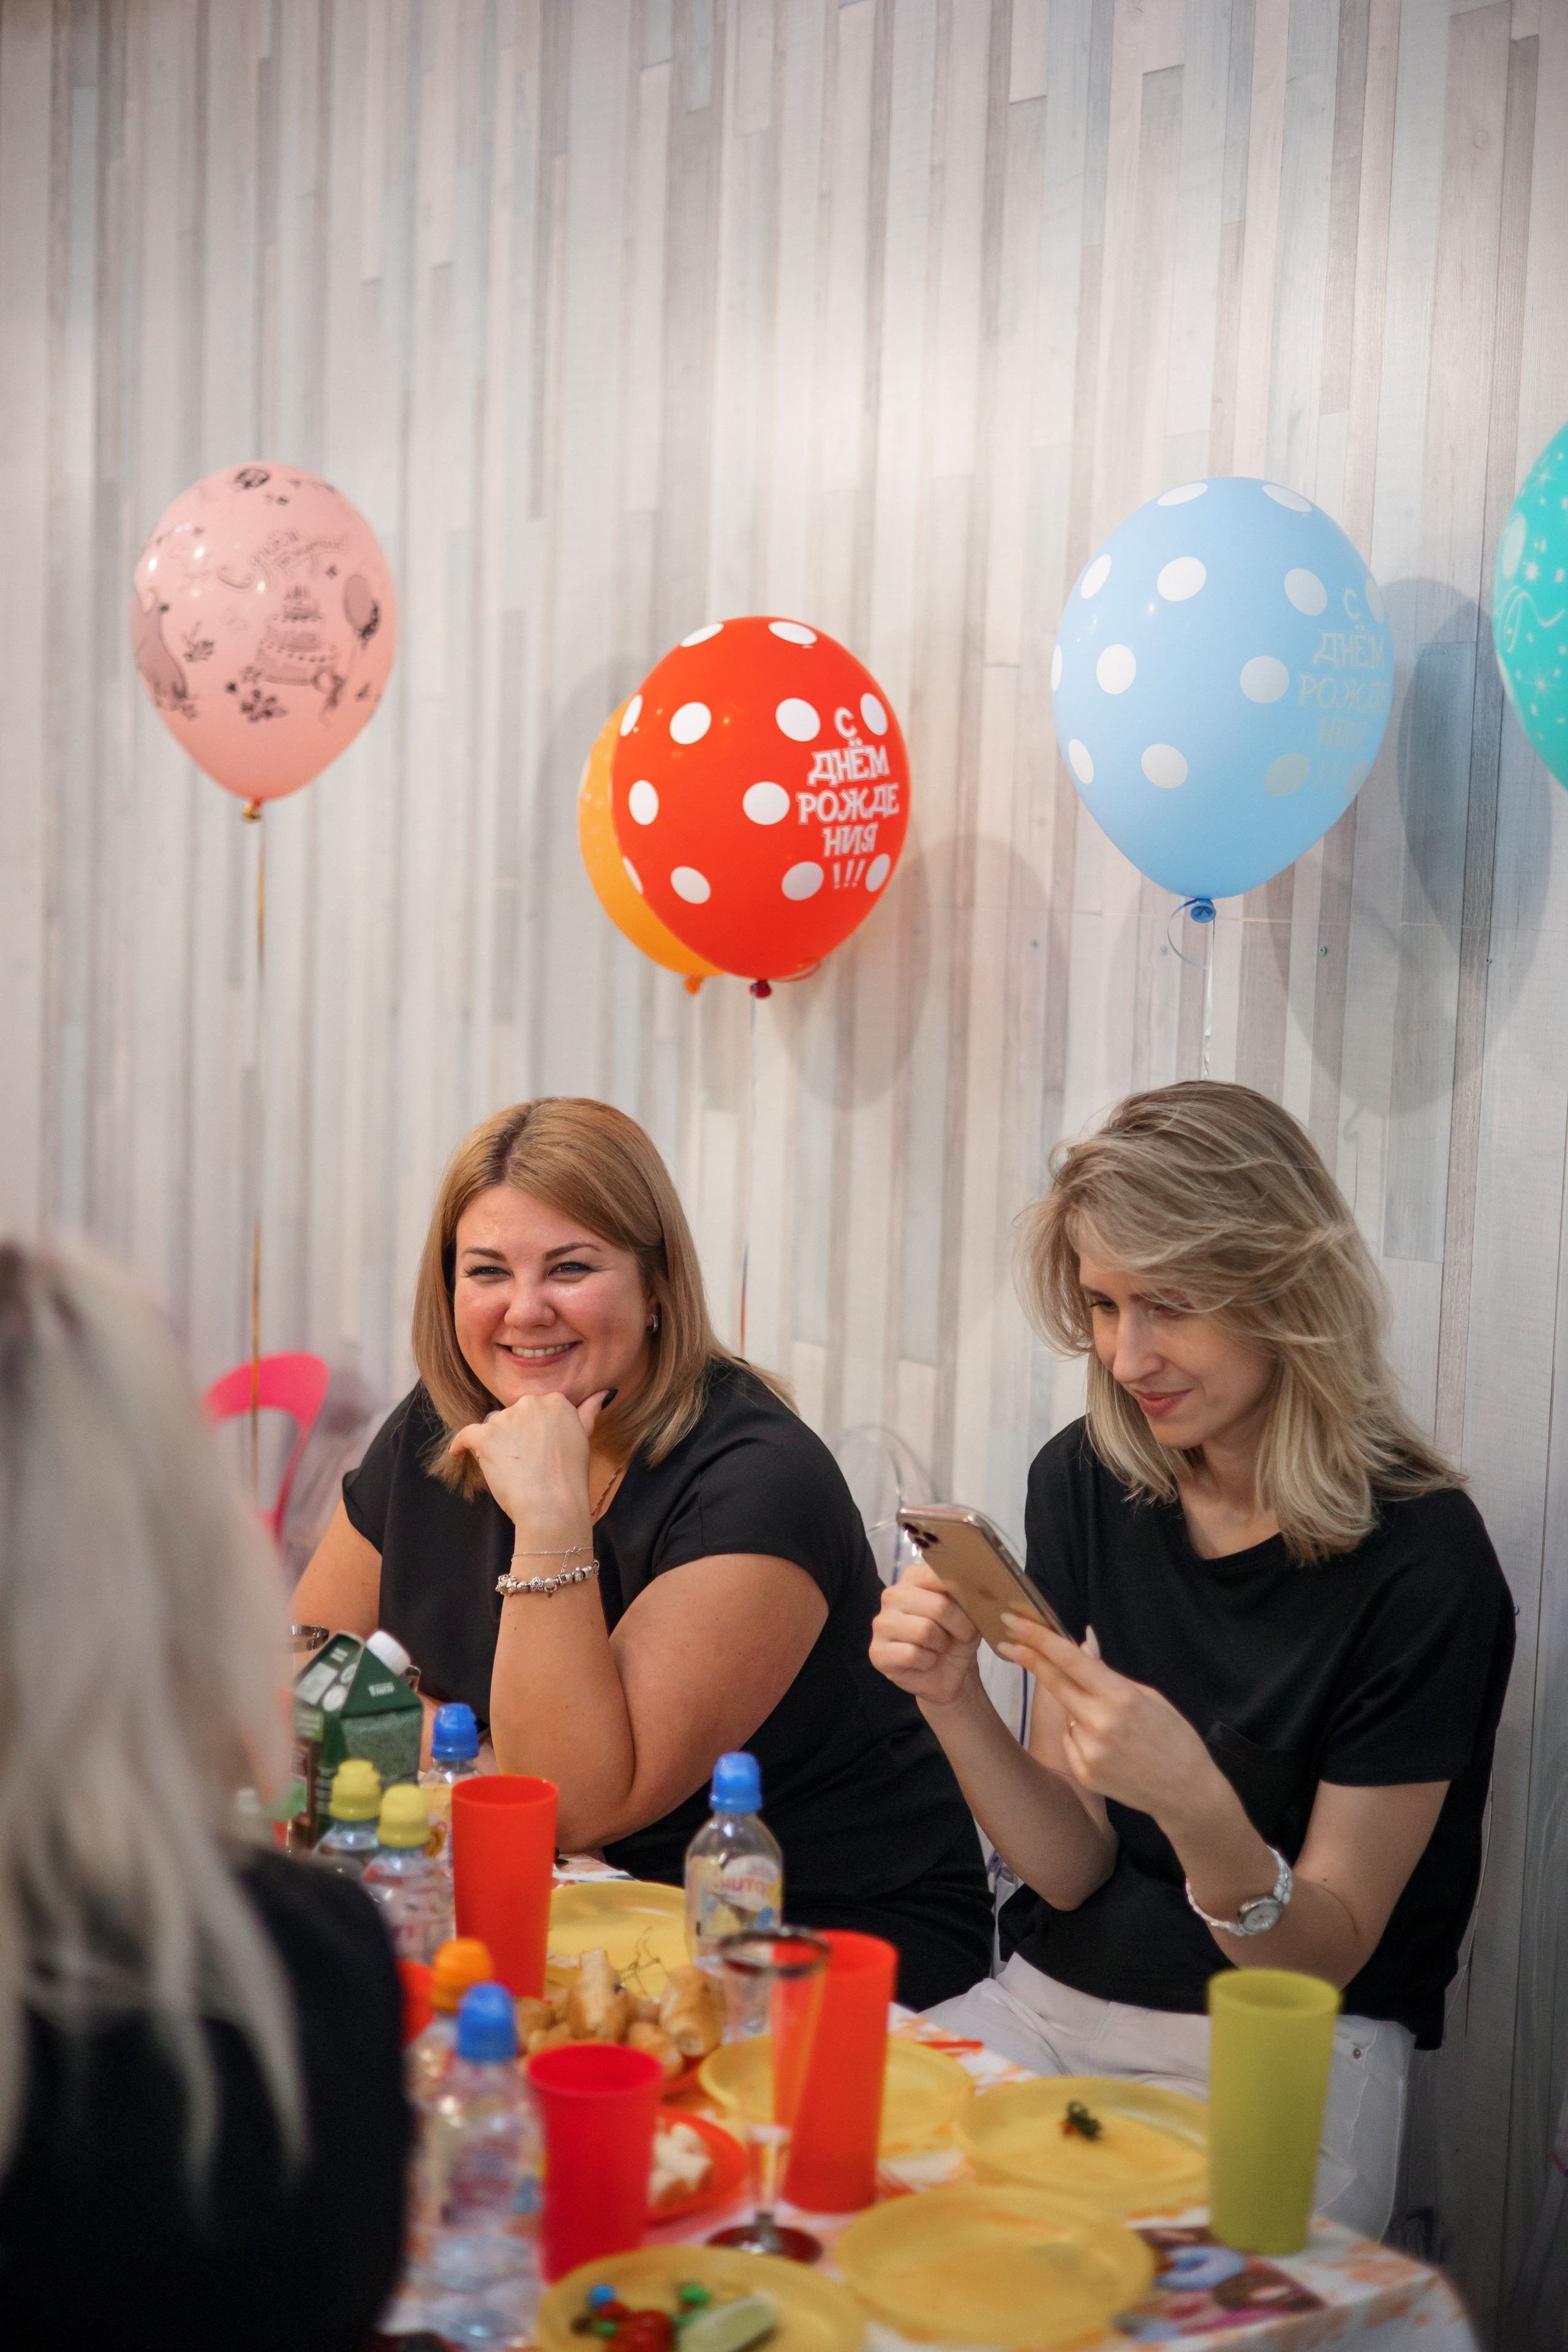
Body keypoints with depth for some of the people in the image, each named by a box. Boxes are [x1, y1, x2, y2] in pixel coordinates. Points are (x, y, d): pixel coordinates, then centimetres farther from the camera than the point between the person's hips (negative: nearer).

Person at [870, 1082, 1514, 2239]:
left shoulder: (1421, 1561, -15)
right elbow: (1071, 1872, 0)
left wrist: (1193, 1801, -29)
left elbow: (1323, 1958, -10)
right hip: (1057, 2005, 5)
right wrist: (955, 1704, -18)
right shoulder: (1088, 1482, 1)